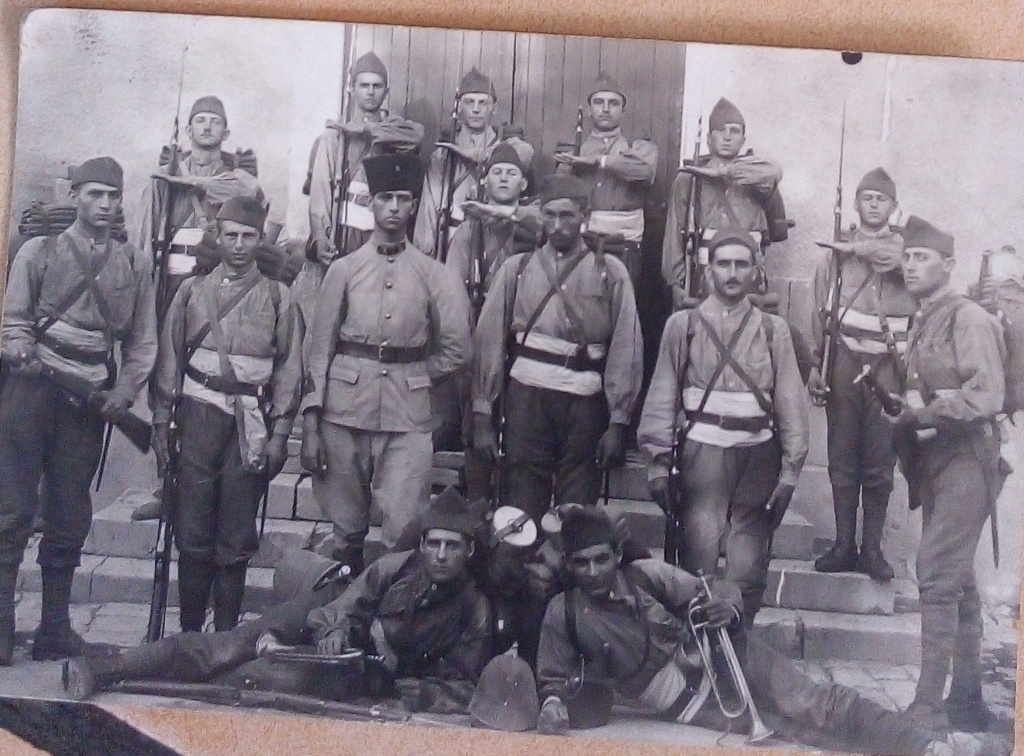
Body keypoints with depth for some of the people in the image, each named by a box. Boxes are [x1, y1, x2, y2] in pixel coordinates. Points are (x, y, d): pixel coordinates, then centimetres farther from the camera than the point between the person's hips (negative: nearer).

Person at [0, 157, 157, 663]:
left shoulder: (135, 265, 11)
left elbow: (142, 342, 12)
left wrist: (123, 394, -1)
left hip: (90, 399, 3)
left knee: (70, 520, 7)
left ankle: (55, 630, 14)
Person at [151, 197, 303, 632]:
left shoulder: (277, 297, 7)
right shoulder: (193, 290, 10)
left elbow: (289, 369, 5)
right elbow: (170, 359, 10)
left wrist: (280, 433, -1)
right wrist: (162, 423, 4)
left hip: (252, 420, 0)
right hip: (200, 413, 1)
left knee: (237, 535, 2)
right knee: (192, 530, -1)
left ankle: (226, 632, 11)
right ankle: (189, 629, 8)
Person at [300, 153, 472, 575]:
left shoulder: (433, 275, 5)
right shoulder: (344, 270, 6)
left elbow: (456, 350, 9)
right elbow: (320, 348, 4)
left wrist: (414, 378, 7)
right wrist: (310, 424, -1)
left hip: (408, 414, -1)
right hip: (346, 408, 1)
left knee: (404, 533, -7)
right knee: (345, 530, 8)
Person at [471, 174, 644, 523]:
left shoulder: (610, 272, 6)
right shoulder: (517, 268, 9)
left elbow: (626, 348, 3)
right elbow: (489, 339, 6)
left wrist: (618, 420, -2)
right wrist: (482, 413, 2)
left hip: (585, 400, 0)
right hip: (527, 393, 0)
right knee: (520, 509, 1)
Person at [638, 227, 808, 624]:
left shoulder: (773, 330, 9)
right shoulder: (683, 325, 6)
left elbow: (791, 401, 5)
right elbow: (662, 397, 2)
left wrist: (790, 469, -1)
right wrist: (658, 461, -5)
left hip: (757, 453, 1)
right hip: (702, 452, -1)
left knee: (748, 572, 4)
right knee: (698, 565, -2)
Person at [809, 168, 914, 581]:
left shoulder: (905, 246, 11)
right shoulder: (837, 249, 10)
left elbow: (896, 257, -17)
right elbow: (821, 311, 7)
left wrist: (858, 248, -8)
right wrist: (815, 365, 0)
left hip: (888, 365, 0)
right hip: (845, 361, 0)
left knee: (881, 461, -1)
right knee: (842, 458, 2)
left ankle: (872, 547, 7)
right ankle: (843, 544, 9)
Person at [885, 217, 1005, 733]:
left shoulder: (968, 319, -11)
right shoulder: (921, 324, 14)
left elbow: (987, 398, -20)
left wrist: (921, 415, -16)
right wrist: (905, 412, 0)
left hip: (964, 461, -9)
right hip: (934, 461, 9)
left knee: (937, 577, -12)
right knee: (957, 581, 13)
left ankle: (929, 705, -9)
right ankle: (967, 699, 21)